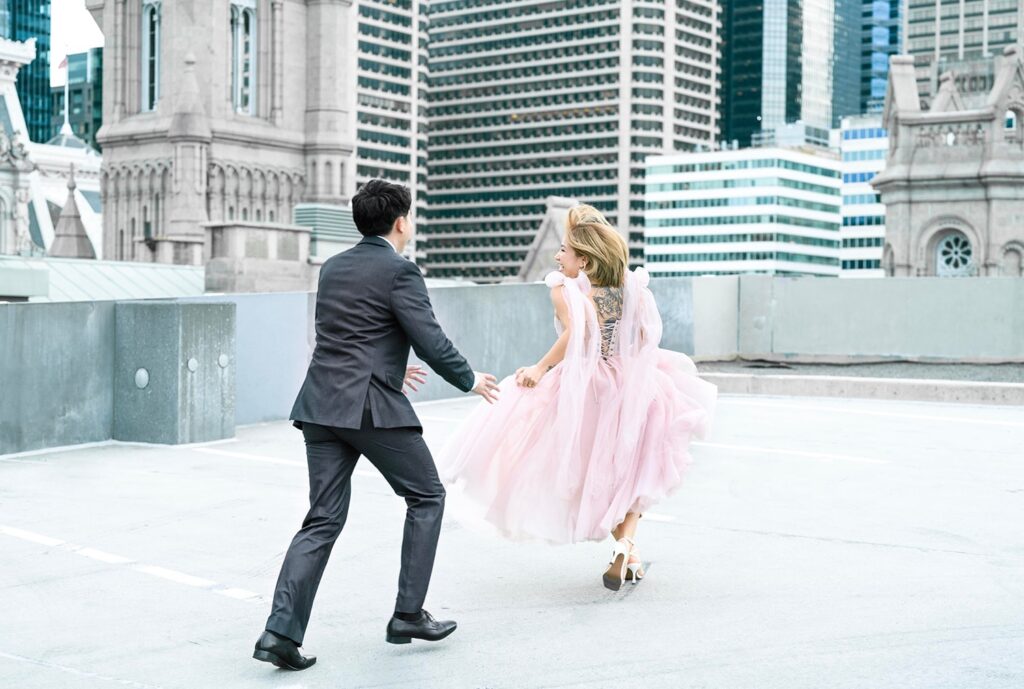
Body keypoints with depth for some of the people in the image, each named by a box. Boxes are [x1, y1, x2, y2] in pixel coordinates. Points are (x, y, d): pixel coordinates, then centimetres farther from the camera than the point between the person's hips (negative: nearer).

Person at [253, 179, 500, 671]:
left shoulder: (332, 268, 16)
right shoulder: (399, 271, -6)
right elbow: (432, 342, -9)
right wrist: (470, 381, 9)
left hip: (321, 404, 7)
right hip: (373, 406, -7)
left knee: (323, 520, 8)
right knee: (427, 498, 12)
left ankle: (282, 631, -1)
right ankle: (408, 614, 12)